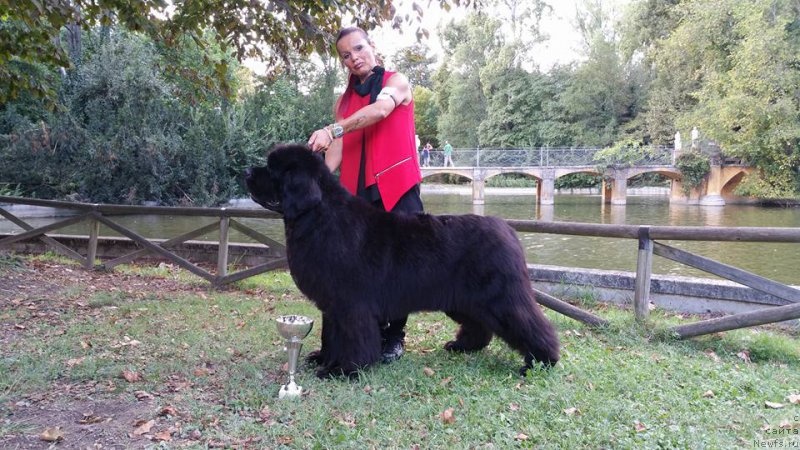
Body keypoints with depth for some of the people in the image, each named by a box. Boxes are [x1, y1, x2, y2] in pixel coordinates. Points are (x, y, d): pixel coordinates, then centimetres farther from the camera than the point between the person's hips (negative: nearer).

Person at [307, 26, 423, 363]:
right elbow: (336, 152, 8)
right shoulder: (344, 101, 17)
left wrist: (332, 130, -30)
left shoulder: (397, 82, 5)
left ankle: (393, 338, 11)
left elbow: (379, 110, -17)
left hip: (398, 188, -3)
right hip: (356, 191, 4)